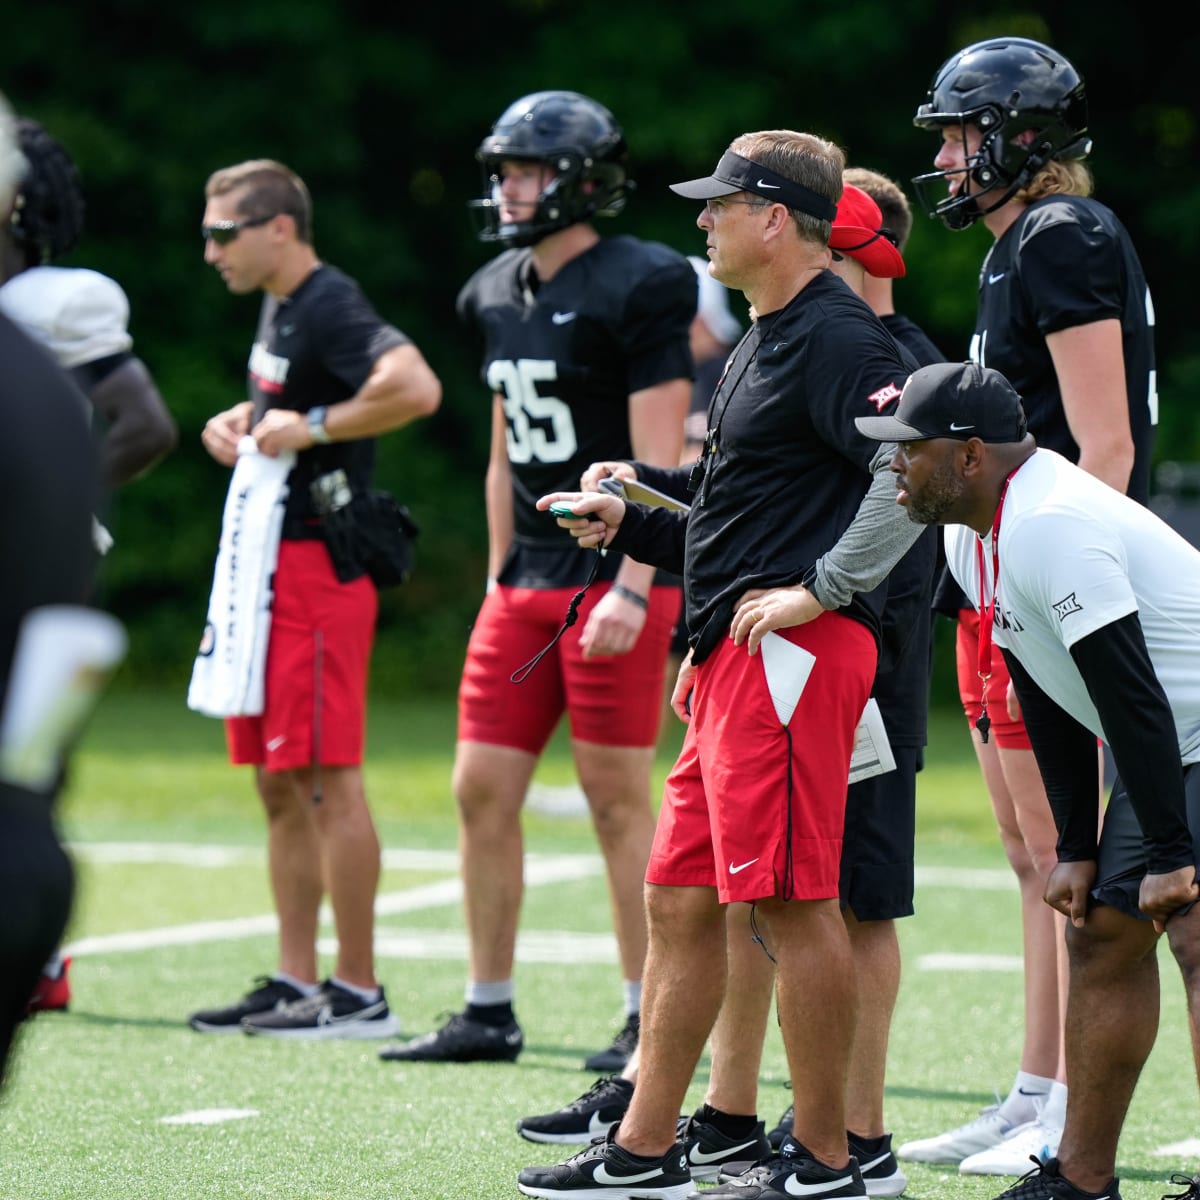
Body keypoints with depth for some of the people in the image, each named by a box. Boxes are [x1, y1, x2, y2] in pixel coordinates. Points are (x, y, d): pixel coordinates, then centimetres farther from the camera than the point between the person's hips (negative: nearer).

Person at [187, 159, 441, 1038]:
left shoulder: (330, 308, -15)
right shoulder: (278, 308, 15)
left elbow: (416, 388, -31)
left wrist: (312, 427, -22)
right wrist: (241, 420, 12)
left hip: (317, 568, -10)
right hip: (268, 563, 10)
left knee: (329, 777, -7)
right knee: (279, 783, 12)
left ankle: (359, 992, -2)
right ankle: (295, 982, 18)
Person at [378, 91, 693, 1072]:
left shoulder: (637, 289, -11)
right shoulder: (500, 296, 13)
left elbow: (660, 459, -15)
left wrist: (631, 589, -21)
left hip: (615, 576, -8)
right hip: (528, 579, 8)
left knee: (619, 799, -3)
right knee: (483, 790, 6)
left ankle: (650, 1019, 5)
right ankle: (489, 1013, 15)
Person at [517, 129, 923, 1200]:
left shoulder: (836, 339, -12)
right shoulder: (769, 342, 21)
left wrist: (821, 589, -21)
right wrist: (631, 524, 22)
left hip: (795, 650, -11)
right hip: (736, 655, 11)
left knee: (791, 901, -7)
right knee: (680, 902, 11)